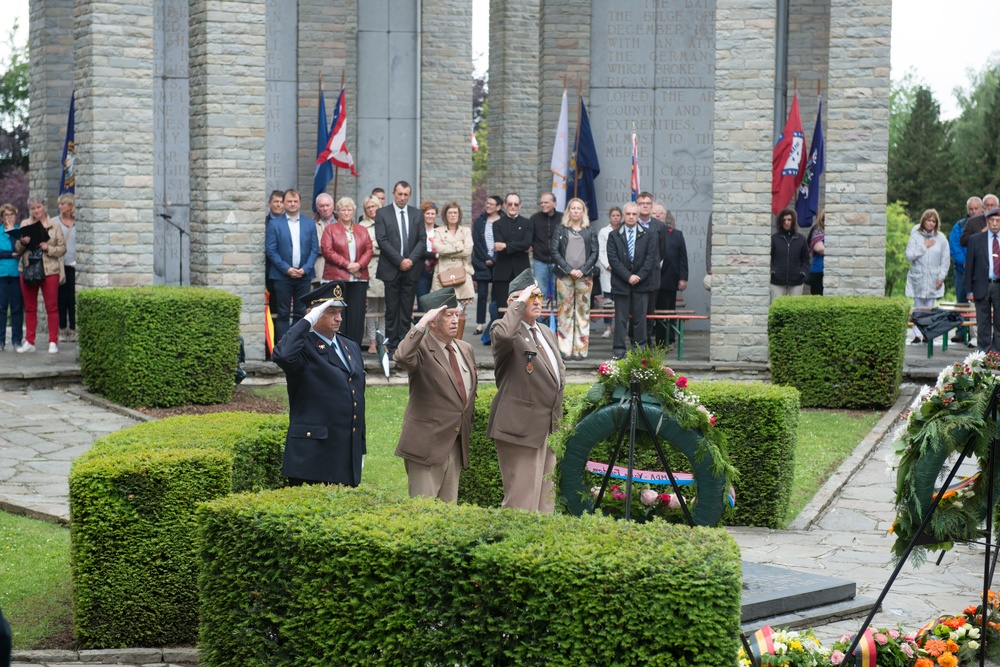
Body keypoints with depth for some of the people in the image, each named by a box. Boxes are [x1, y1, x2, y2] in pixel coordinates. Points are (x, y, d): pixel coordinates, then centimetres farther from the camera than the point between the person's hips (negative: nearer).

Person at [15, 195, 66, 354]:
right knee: (30, 308, 7)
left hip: (49, 271, -3)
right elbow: (17, 250, 11)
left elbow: (62, 248, 1)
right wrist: (22, 243, -11)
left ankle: (53, 342, 3)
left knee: (52, 307, -2)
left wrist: (48, 248, -16)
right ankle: (29, 342, 13)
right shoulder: (25, 224, 10)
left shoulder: (54, 226, 4)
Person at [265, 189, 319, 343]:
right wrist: (286, 269, -12)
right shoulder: (275, 224, 3)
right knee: (283, 314, -1)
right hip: (282, 276, -2)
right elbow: (270, 250, -2)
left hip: (304, 275, 2)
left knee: (301, 313, 4)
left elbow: (315, 249, 7)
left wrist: (305, 269, -8)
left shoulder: (309, 224, 10)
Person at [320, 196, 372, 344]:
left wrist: (359, 264, -11)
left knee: (357, 315, -1)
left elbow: (368, 250, 8)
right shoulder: (330, 229, 7)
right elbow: (327, 250, -5)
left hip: (359, 277, 3)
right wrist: (346, 264, -12)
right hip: (337, 277, -3)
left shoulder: (362, 230, 17)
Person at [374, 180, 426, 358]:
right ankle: (392, 346, 3)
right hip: (391, 269, -3)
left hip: (411, 269, 3)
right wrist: (400, 261, -13)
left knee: (407, 311, 3)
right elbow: (382, 240, -6)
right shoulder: (382, 213, 1)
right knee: (392, 310, 0)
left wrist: (411, 260, -9)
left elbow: (422, 240, 6)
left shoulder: (417, 214, 11)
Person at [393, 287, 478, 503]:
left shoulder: (465, 349, 13)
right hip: (427, 444, -7)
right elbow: (402, 357, -34)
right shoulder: (422, 349, -10)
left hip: (457, 444, 7)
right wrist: (421, 324, -30)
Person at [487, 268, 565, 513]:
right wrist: (520, 302, -23)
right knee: (522, 500, -9)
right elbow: (504, 335, -35)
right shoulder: (504, 328, -8)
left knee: (545, 499, 14)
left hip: (548, 426, 9)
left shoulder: (546, 332, 19)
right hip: (521, 427, -9)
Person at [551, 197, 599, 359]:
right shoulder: (560, 230, 8)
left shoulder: (590, 231, 10)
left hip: (585, 276, 1)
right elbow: (555, 252, 1)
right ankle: (565, 349, 1)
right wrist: (569, 269, -9)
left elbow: (594, 253, 5)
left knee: (583, 311, -1)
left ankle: (580, 349, 1)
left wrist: (582, 270, -9)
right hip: (564, 276, -1)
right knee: (565, 310, -2)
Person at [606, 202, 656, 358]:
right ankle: (619, 349, 4)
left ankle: (640, 349, 8)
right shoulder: (614, 237, 5)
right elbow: (613, 259, -3)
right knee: (620, 318, 1)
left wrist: (639, 276, -10)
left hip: (642, 283, 1)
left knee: (640, 317, 3)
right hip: (620, 283, -1)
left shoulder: (648, 236, 7)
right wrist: (628, 277, -13)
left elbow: (650, 258, 0)